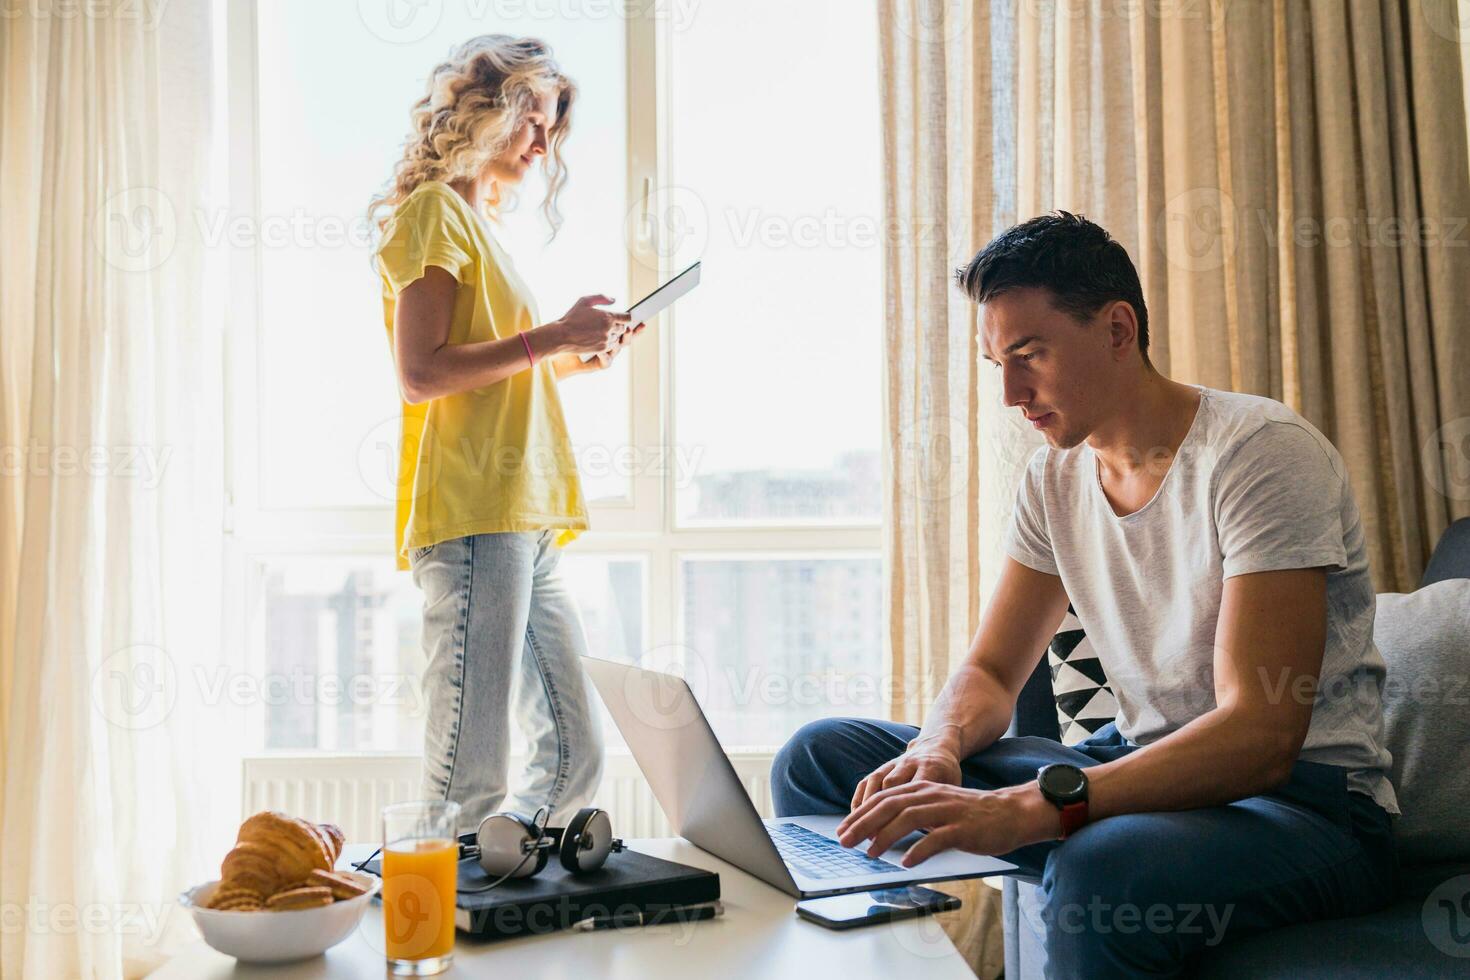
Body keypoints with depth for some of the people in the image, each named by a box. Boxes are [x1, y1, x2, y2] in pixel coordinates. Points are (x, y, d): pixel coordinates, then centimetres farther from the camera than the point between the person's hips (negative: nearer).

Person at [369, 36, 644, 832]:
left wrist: (572, 359, 15)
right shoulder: (434, 210, -1)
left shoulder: (478, 221, 27)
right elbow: (420, 375, -13)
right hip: (472, 519, -10)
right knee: (471, 775, -11)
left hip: (523, 528, 10)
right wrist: (551, 336, -11)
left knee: (573, 755, 9)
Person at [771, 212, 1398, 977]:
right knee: (821, 755, -2)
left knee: (1100, 868, -42)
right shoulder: (1057, 476, 7)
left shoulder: (1261, 452, -17)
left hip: (1304, 797, -6)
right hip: (1143, 769, 7)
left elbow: (1259, 736, -26)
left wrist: (1030, 807, -38)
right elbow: (991, 671, 10)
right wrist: (937, 750, -16)